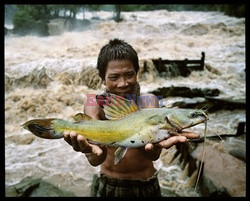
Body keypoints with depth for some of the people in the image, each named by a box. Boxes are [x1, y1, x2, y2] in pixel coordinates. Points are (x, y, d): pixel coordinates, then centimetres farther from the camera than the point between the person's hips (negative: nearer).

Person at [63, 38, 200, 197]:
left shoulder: (148, 101, -14)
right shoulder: (95, 105, -15)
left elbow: (154, 155, -30)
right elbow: (95, 161, -31)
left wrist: (152, 145, -53)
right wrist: (94, 151, -54)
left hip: (146, 185, 1)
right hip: (107, 185, 0)